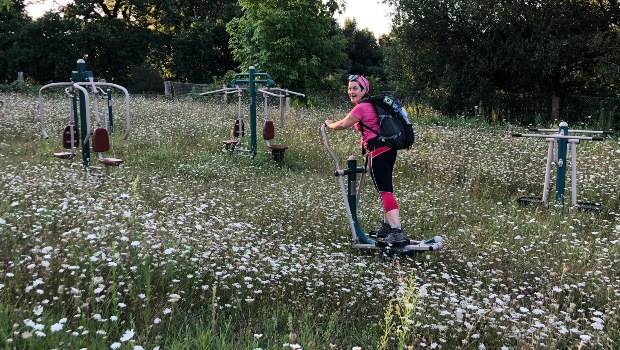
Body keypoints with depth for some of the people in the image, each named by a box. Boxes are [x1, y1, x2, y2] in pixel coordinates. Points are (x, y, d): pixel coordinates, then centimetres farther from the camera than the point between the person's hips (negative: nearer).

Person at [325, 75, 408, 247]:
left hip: (377, 152, -10)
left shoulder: (361, 107, -9)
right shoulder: (373, 105, 18)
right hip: (388, 149, 10)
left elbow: (343, 125, 1)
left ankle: (397, 233, -22)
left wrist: (329, 124, 20)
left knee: (385, 191, -15)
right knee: (386, 189, 17)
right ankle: (387, 227, 29)